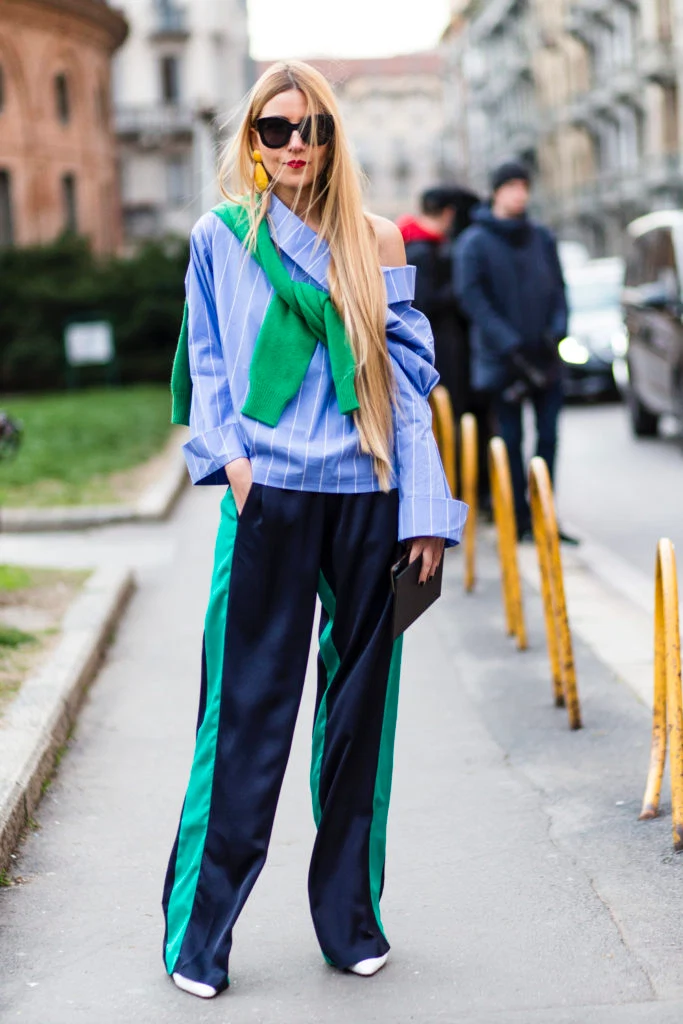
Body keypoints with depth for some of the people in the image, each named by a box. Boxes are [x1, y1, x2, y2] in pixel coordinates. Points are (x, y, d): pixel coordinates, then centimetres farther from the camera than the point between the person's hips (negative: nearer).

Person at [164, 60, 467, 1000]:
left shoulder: (370, 242, 10)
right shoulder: (222, 237, 7)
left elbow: (408, 375, 7)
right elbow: (208, 367, 9)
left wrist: (426, 508, -2)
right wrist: (229, 456, -8)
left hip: (367, 498, 2)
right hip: (271, 498, -2)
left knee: (360, 706, 7)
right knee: (246, 713, -3)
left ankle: (349, 918, 20)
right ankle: (198, 936, 8)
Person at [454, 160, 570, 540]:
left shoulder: (542, 238, 10)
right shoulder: (474, 242, -3)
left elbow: (558, 287, 12)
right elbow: (472, 296, -11)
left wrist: (557, 328, -7)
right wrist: (509, 344, -18)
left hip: (545, 356, 4)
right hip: (502, 359, -3)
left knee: (548, 436, 2)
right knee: (511, 440, 2)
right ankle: (521, 518, 7)